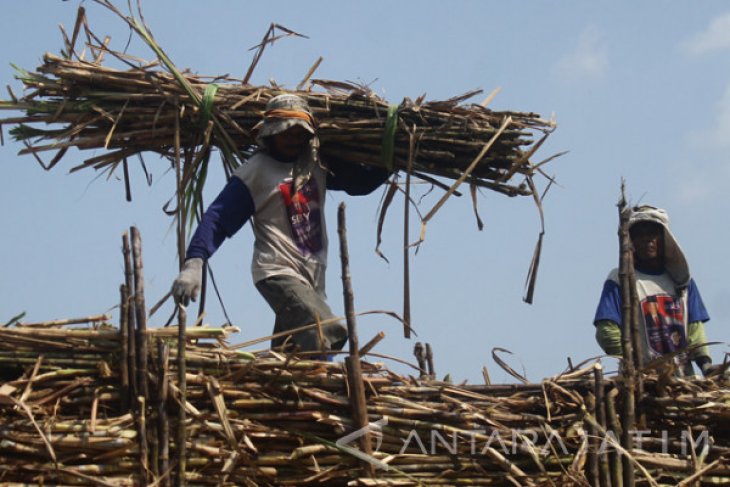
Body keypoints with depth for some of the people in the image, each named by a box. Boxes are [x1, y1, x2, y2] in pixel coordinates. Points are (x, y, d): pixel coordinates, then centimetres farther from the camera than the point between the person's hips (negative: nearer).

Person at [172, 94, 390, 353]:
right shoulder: (255, 171, -6)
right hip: (278, 273, -7)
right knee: (329, 333, -28)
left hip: (313, 275, 7)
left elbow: (361, 182, 24)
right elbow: (217, 218, -11)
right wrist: (193, 263, -23)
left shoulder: (316, 164, 12)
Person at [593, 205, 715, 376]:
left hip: (684, 376, 4)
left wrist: (704, 361, -3)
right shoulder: (619, 280, 3)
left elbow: (694, 329, 13)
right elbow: (607, 332, -6)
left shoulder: (681, 278, 16)